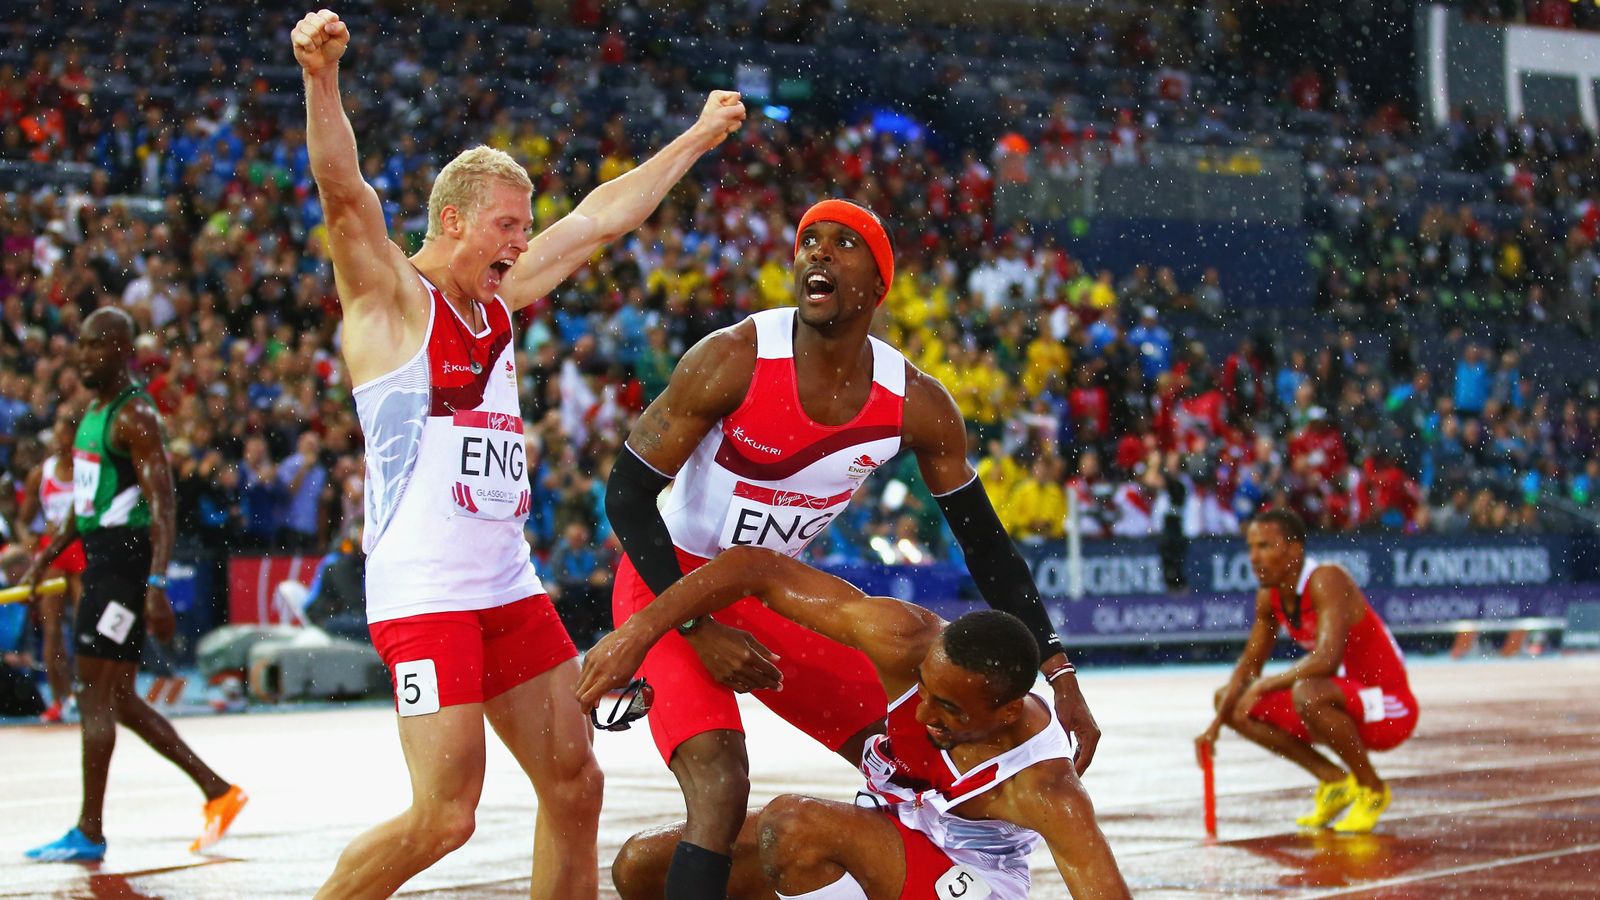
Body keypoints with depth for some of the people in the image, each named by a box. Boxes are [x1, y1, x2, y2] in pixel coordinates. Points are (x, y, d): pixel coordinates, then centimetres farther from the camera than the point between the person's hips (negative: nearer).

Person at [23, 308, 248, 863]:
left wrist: (157, 583, -29)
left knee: (96, 696, -8)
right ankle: (218, 792, 18)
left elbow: (163, 503, -21)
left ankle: (89, 833, -4)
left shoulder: (135, 415, -13)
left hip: (126, 558, -10)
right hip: (100, 559, 10)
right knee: (117, 698, 12)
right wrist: (46, 558, 23)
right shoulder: (94, 411, 16)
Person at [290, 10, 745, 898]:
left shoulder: (499, 303, 17)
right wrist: (321, 77, -38)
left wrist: (699, 137, 32)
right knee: (445, 814, -13)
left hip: (508, 585, 8)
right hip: (422, 591, -8)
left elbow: (601, 216, 25)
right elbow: (344, 193, -21)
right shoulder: (390, 297, -4)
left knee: (574, 783, 7)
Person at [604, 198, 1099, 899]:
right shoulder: (735, 360, -23)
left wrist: (1059, 676, -4)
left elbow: (985, 544, 0)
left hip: (776, 594, 6)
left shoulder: (915, 405, -11)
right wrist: (698, 630, -24)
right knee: (721, 787, -26)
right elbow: (626, 491, -18)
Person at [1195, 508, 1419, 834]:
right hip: (1343, 701, 9)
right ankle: (1334, 781, 7)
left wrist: (1265, 685, -26)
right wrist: (1216, 725, 0)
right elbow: (1250, 664, 11)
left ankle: (1372, 789, -13)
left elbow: (1327, 659, -35)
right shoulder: (1269, 597, 2)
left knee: (1307, 693, -38)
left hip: (1390, 710, -9)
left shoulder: (1327, 581, -23)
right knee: (1231, 699, 3)